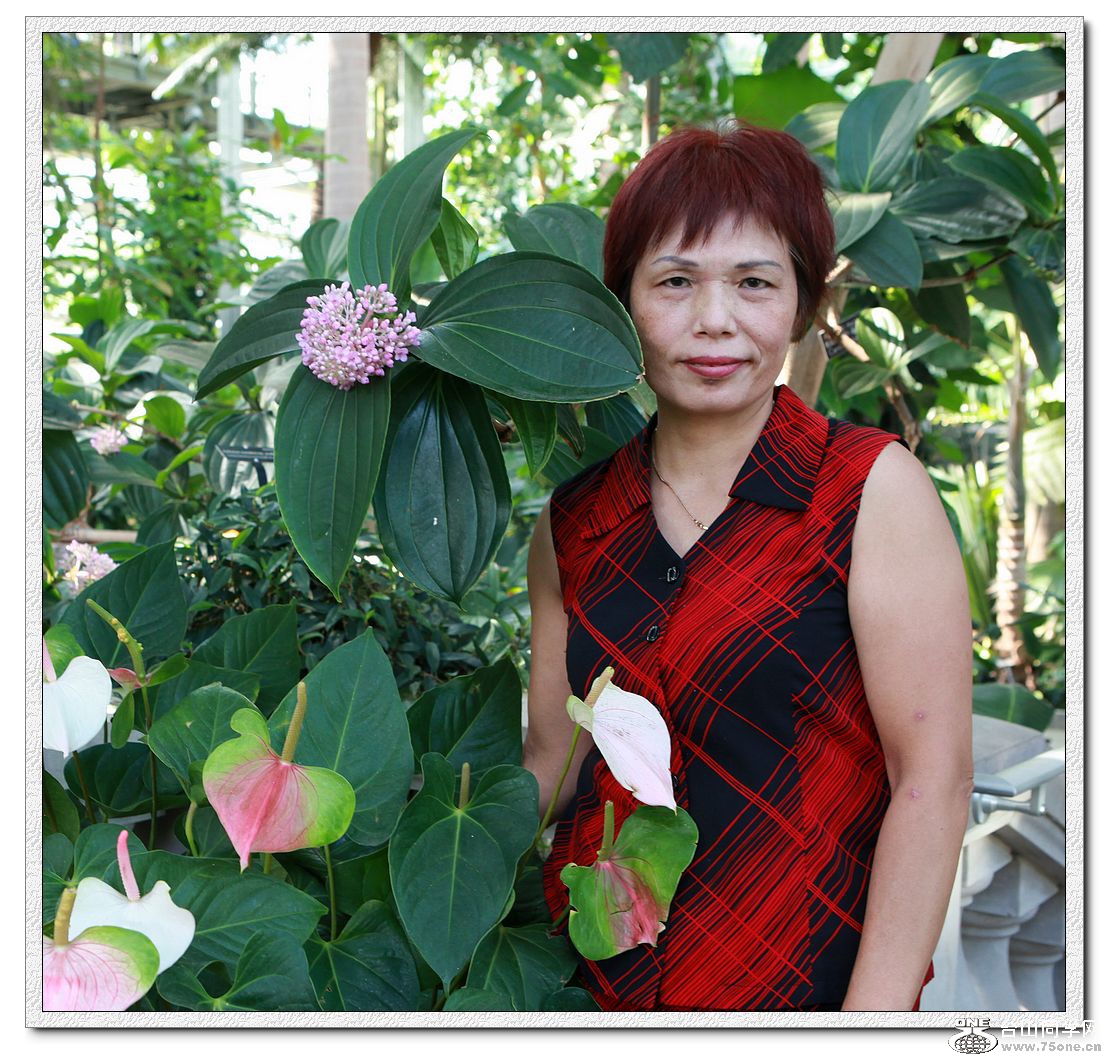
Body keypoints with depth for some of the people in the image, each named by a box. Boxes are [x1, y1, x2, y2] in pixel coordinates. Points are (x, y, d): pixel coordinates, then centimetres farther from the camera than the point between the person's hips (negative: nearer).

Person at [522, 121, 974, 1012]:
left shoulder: (874, 489, -11)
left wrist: (876, 1016, -18)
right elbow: (553, 761, 6)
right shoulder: (572, 522, 1)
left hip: (809, 978, -4)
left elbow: (934, 773, -14)